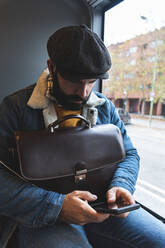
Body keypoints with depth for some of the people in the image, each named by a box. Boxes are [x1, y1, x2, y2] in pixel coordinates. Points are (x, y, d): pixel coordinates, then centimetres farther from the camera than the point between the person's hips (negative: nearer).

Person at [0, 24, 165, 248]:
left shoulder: (105, 107, 7)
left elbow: (129, 154, 13)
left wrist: (121, 186, -10)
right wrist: (55, 206, -23)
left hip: (101, 205, 6)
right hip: (41, 217, -4)